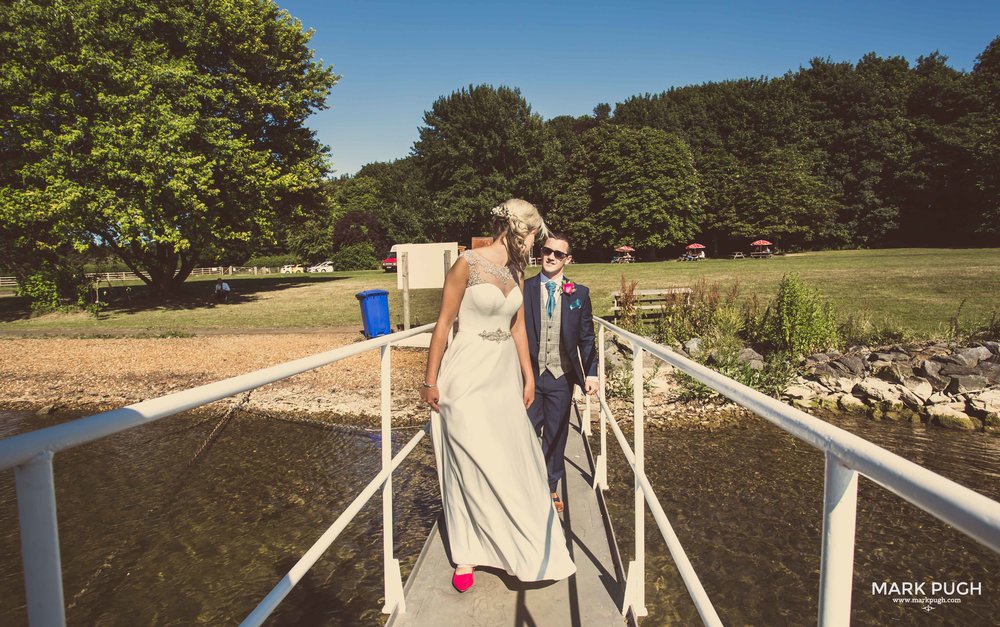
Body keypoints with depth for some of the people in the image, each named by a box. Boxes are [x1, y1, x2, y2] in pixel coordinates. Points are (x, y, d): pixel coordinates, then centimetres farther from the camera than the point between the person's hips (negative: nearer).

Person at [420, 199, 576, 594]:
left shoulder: (517, 271, 8)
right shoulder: (467, 264, -13)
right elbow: (444, 323, -11)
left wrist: (528, 377, 15)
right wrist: (430, 381, -9)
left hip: (504, 373, 6)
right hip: (468, 373, -6)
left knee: (511, 460, 11)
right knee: (471, 464, 3)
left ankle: (510, 543, 32)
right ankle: (468, 552, 22)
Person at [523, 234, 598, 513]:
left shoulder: (579, 294, 2)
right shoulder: (522, 289, -2)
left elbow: (586, 338, 5)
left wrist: (591, 372, -1)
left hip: (561, 376, 1)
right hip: (528, 374, -1)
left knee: (556, 435, 12)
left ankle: (551, 487, 29)